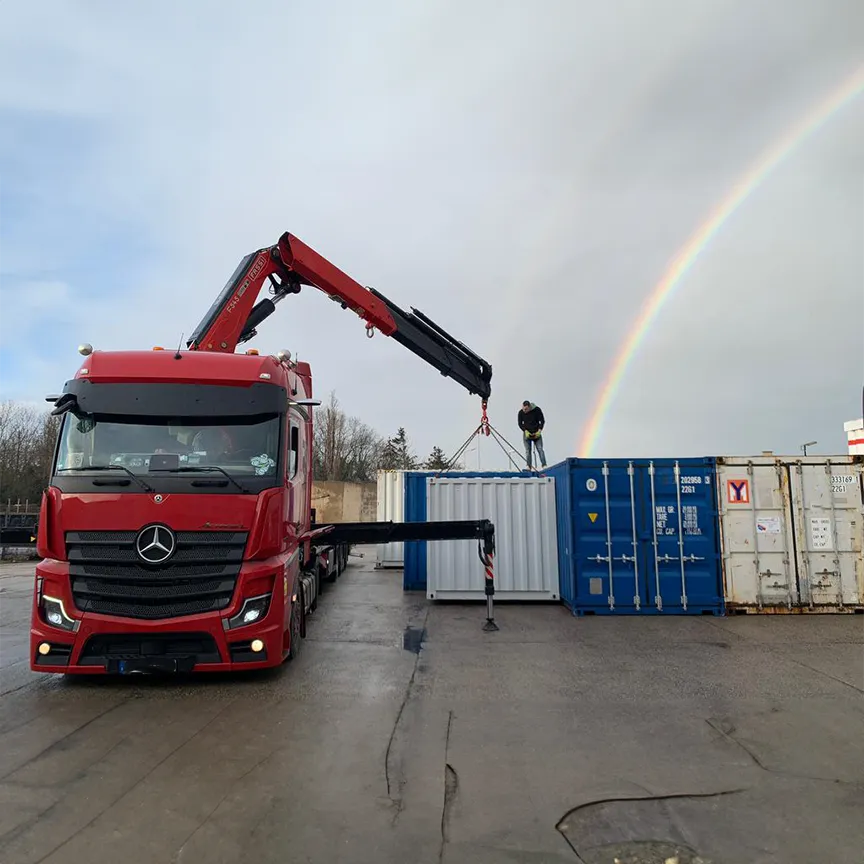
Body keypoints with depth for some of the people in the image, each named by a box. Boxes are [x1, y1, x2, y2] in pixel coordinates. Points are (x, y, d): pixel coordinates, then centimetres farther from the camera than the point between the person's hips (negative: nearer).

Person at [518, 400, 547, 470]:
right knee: (527, 450, -3)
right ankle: (528, 466, 0)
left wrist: (539, 430, -14)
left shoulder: (537, 410, -11)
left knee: (540, 449, -6)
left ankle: (544, 465, -7)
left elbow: (542, 421, -3)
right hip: (527, 433, 1)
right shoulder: (521, 412, -9)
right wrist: (525, 431, -14)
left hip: (537, 433, -1)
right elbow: (520, 424, 0)